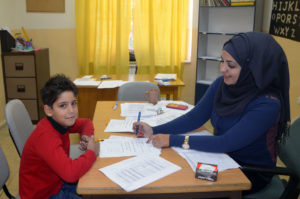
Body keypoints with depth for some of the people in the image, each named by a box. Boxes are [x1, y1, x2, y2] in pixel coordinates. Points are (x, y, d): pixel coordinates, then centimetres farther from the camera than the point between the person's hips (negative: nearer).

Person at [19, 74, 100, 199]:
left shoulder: (61, 122, -7)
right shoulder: (45, 136, -31)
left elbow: (85, 123, 14)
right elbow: (70, 172, -43)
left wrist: (87, 136, -8)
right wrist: (92, 152, -26)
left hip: (59, 181, 8)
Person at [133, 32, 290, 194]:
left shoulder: (267, 104, -28)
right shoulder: (222, 84, -8)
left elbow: (226, 143, -30)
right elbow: (194, 117, -5)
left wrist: (173, 140, -29)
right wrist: (154, 131, -17)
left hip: (252, 173, -5)